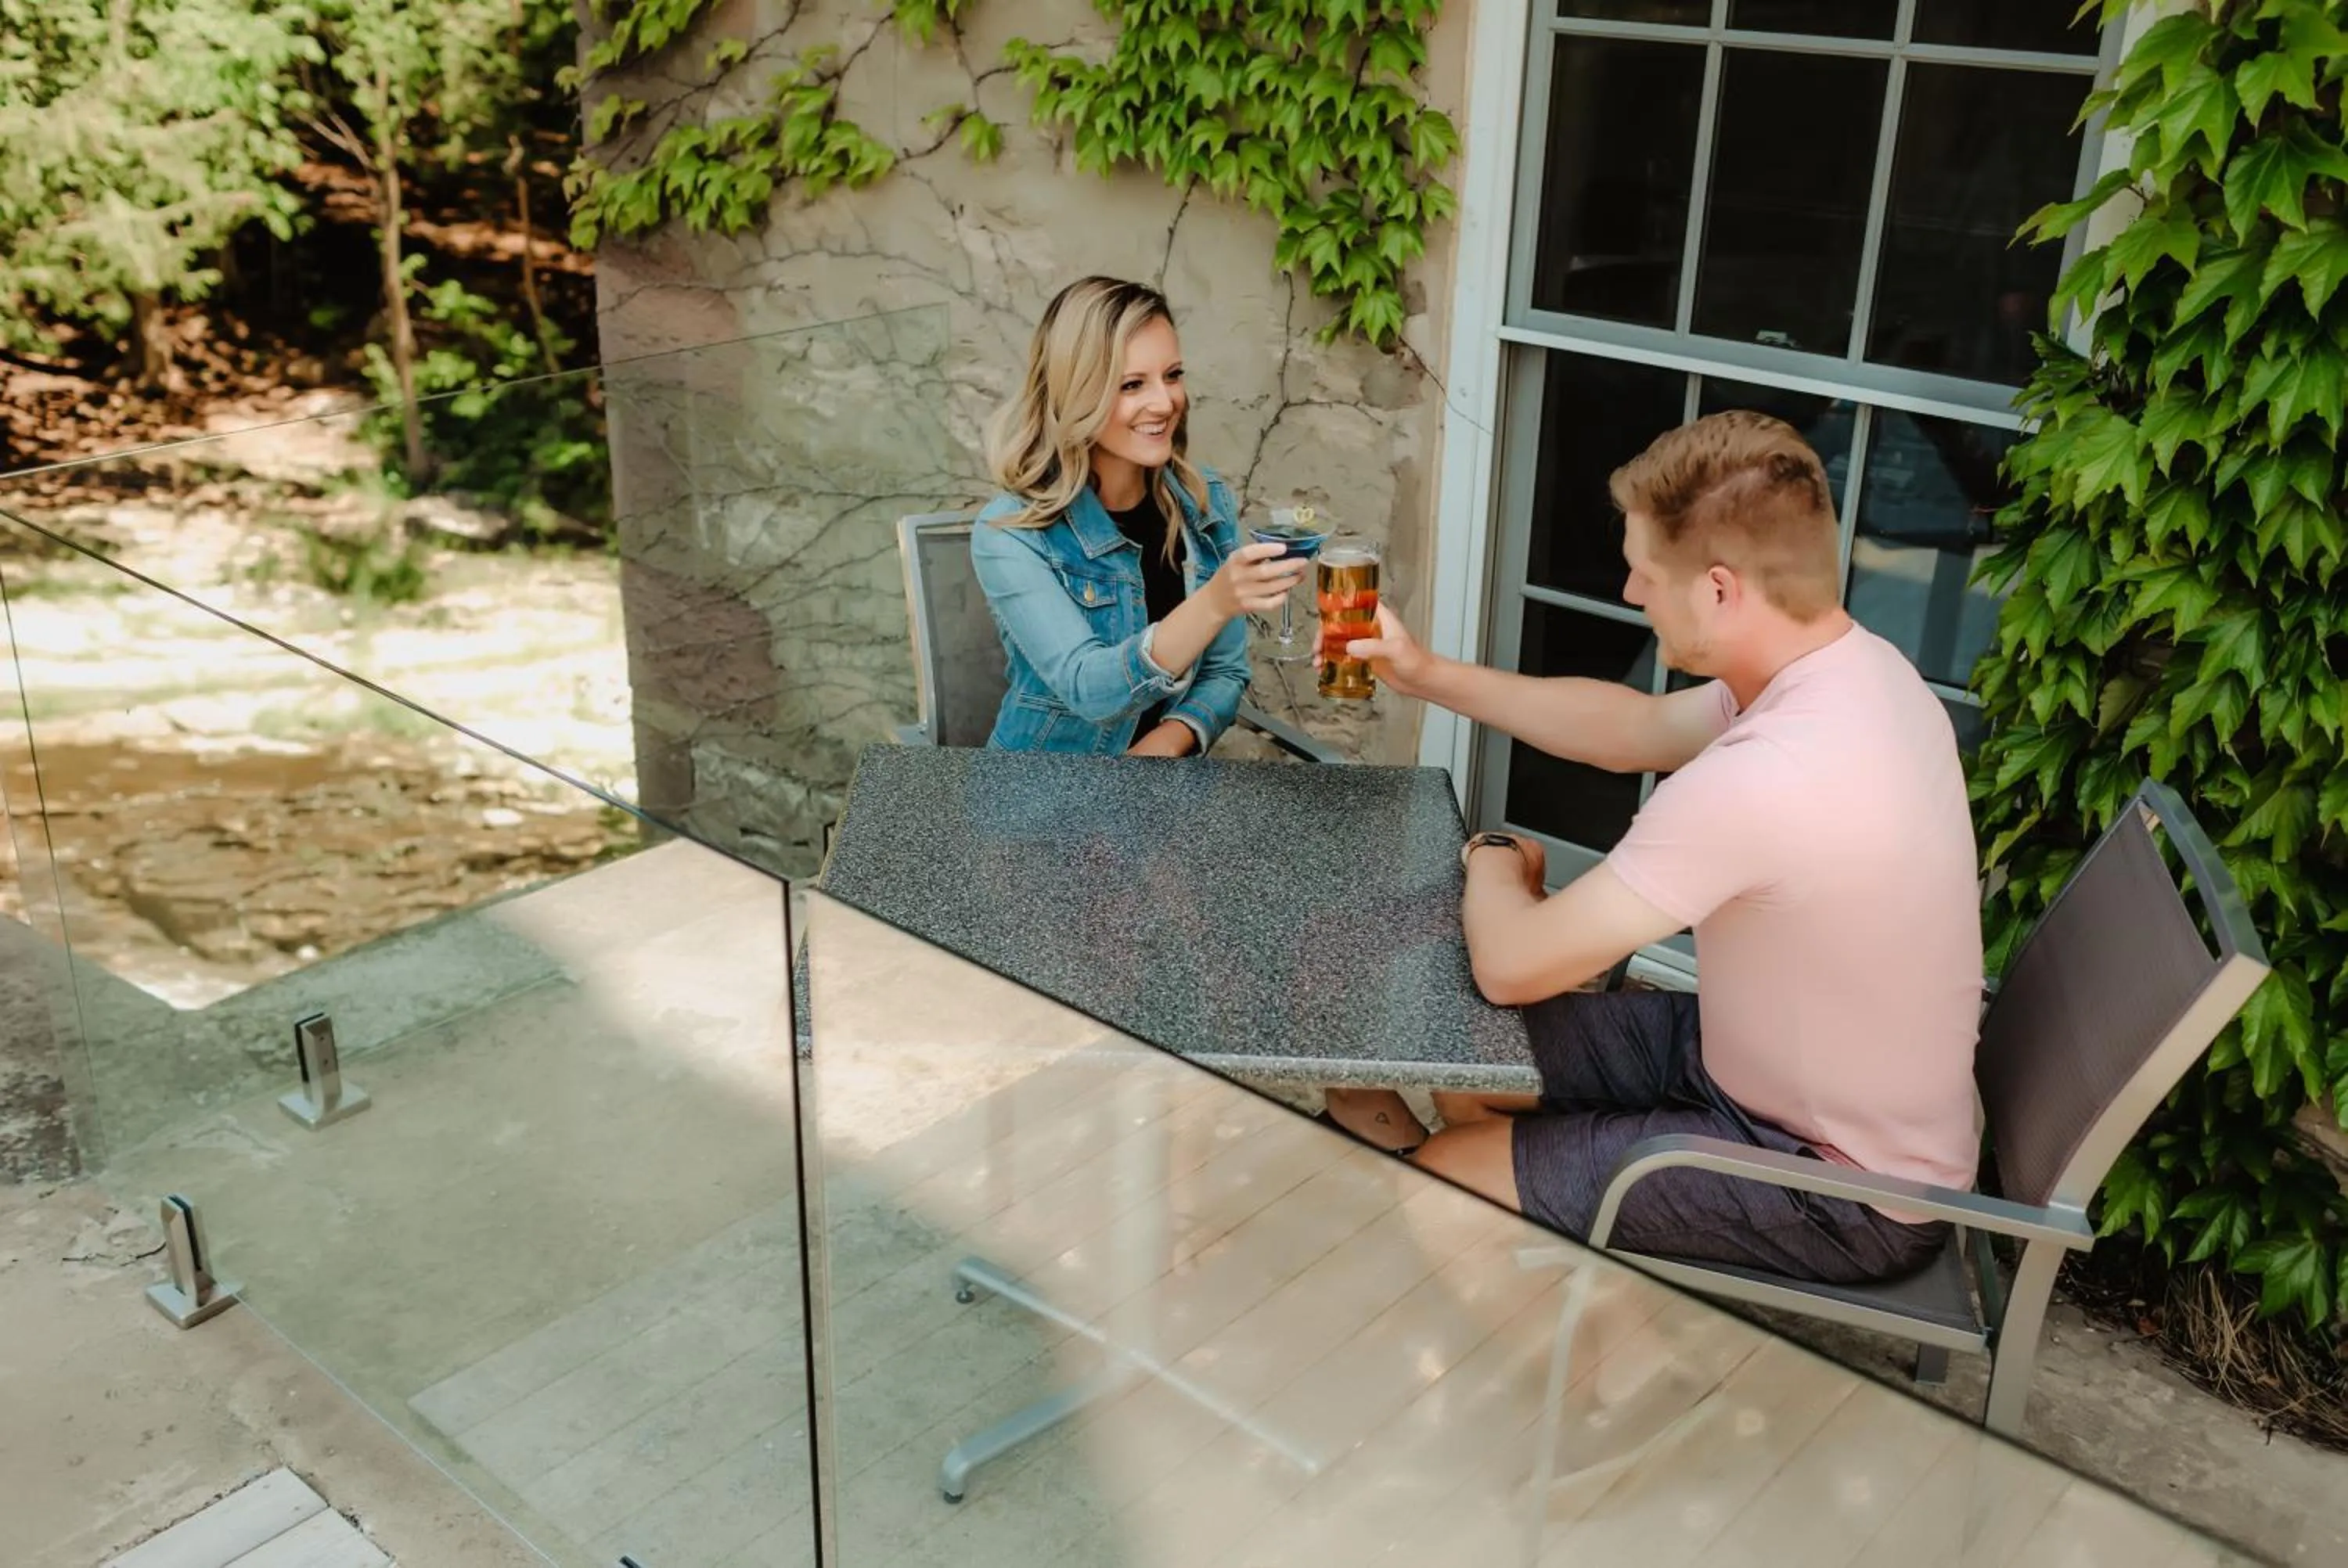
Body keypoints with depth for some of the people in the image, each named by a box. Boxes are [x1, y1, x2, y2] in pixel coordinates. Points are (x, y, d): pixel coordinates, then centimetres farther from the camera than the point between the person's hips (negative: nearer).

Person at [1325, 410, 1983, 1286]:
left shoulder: (1763, 778, -37)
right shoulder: (1850, 666, -7)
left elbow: (1511, 965, -28)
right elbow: (1637, 729, 12)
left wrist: (1494, 859, -6)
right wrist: (1431, 677, 10)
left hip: (1845, 1199, -8)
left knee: (1446, 1173, -3)